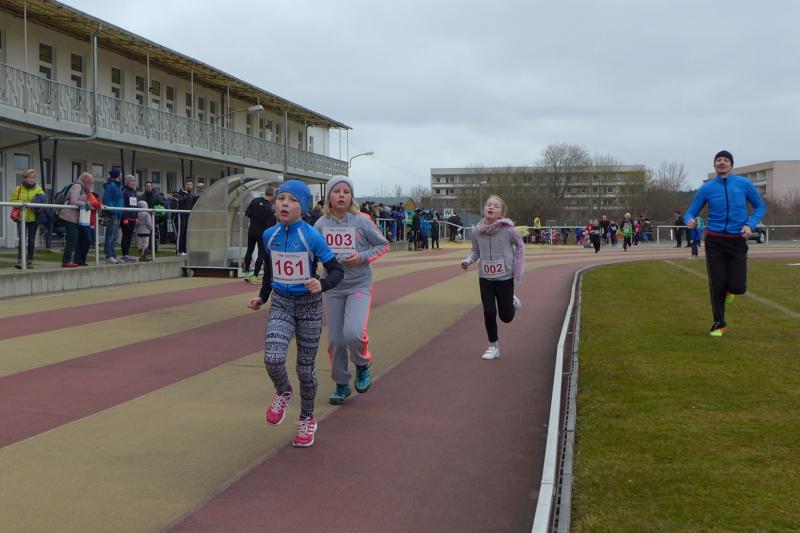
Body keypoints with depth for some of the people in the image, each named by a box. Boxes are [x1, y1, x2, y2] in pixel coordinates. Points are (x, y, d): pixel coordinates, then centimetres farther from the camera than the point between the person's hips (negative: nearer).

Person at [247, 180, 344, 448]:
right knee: (273, 359, -20)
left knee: (305, 367, 7)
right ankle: (283, 392, 14)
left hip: (309, 305, -2)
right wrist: (262, 296, 17)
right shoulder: (269, 235, -2)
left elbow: (337, 271, -12)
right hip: (281, 305, 2)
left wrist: (322, 285, -31)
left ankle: (307, 419, 29)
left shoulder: (312, 237, -15)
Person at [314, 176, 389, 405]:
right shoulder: (321, 224, -1)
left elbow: (383, 245, 2)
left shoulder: (361, 221, -8)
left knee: (353, 333, -23)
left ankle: (362, 365, 9)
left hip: (359, 285, -3)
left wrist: (363, 257, -14)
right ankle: (341, 384, 27)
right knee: (335, 340, 5)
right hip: (333, 288, 3)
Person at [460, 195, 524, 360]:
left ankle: (513, 302, 43)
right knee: (489, 313, -2)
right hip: (485, 279, 2)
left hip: (505, 278, -2)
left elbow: (520, 246, -1)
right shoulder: (477, 232, -10)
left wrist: (517, 271, -3)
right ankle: (493, 347, 18)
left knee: (506, 317, 7)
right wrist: (468, 260, -15)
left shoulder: (508, 230, -18)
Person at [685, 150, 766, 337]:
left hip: (737, 241, 0)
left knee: (738, 287, -8)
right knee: (717, 285, -2)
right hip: (714, 241, 0)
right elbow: (690, 213, 4)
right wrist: (690, 221, -21)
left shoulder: (744, 184, 0)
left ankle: (729, 288, 31)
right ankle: (719, 324, 18)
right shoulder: (706, 188, 0)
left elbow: (760, 206, 10)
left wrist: (750, 224, -8)